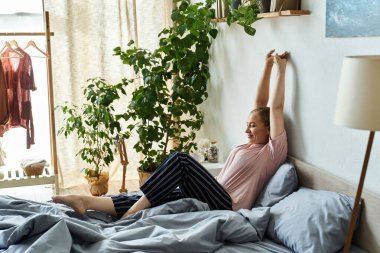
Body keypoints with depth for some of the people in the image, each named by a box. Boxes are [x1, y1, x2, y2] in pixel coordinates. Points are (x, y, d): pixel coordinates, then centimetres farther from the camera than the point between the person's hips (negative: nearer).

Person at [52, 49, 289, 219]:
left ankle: (131, 215, -24)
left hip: (223, 206, -8)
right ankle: (87, 202, -24)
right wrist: (267, 66, 24)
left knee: (181, 159, -24)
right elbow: (260, 104, 24)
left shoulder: (274, 150, 2)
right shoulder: (251, 146, 24)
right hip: (211, 199, 8)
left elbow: (275, 108, -5)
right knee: (155, 199, -12)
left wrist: (281, 69, -2)